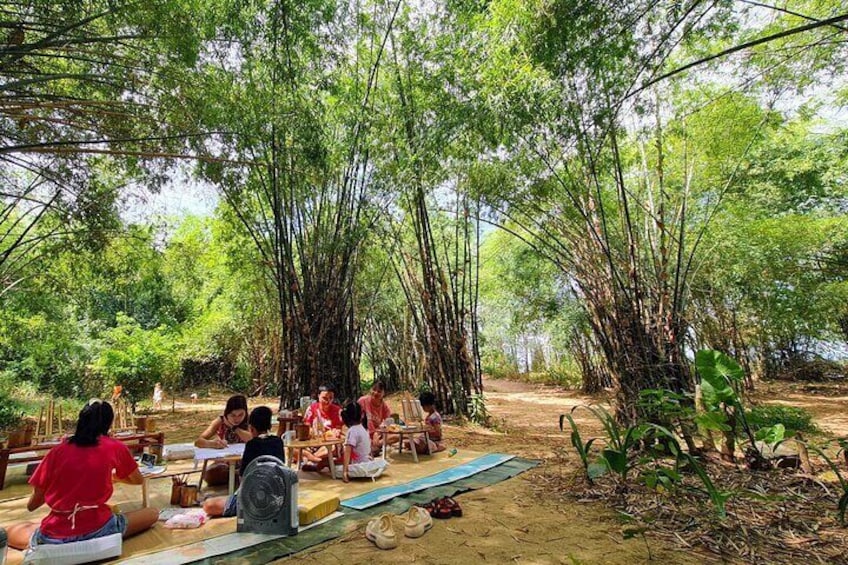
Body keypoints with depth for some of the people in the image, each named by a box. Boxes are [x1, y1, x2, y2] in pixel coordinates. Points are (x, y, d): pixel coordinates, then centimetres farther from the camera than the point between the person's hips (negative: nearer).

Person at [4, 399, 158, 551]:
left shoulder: (58, 450, 6)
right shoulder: (115, 447, 2)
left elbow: (31, 505, 12)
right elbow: (138, 480, 19)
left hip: (54, 538, 2)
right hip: (97, 530, -2)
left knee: (9, 531, 32)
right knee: (153, 513, 18)